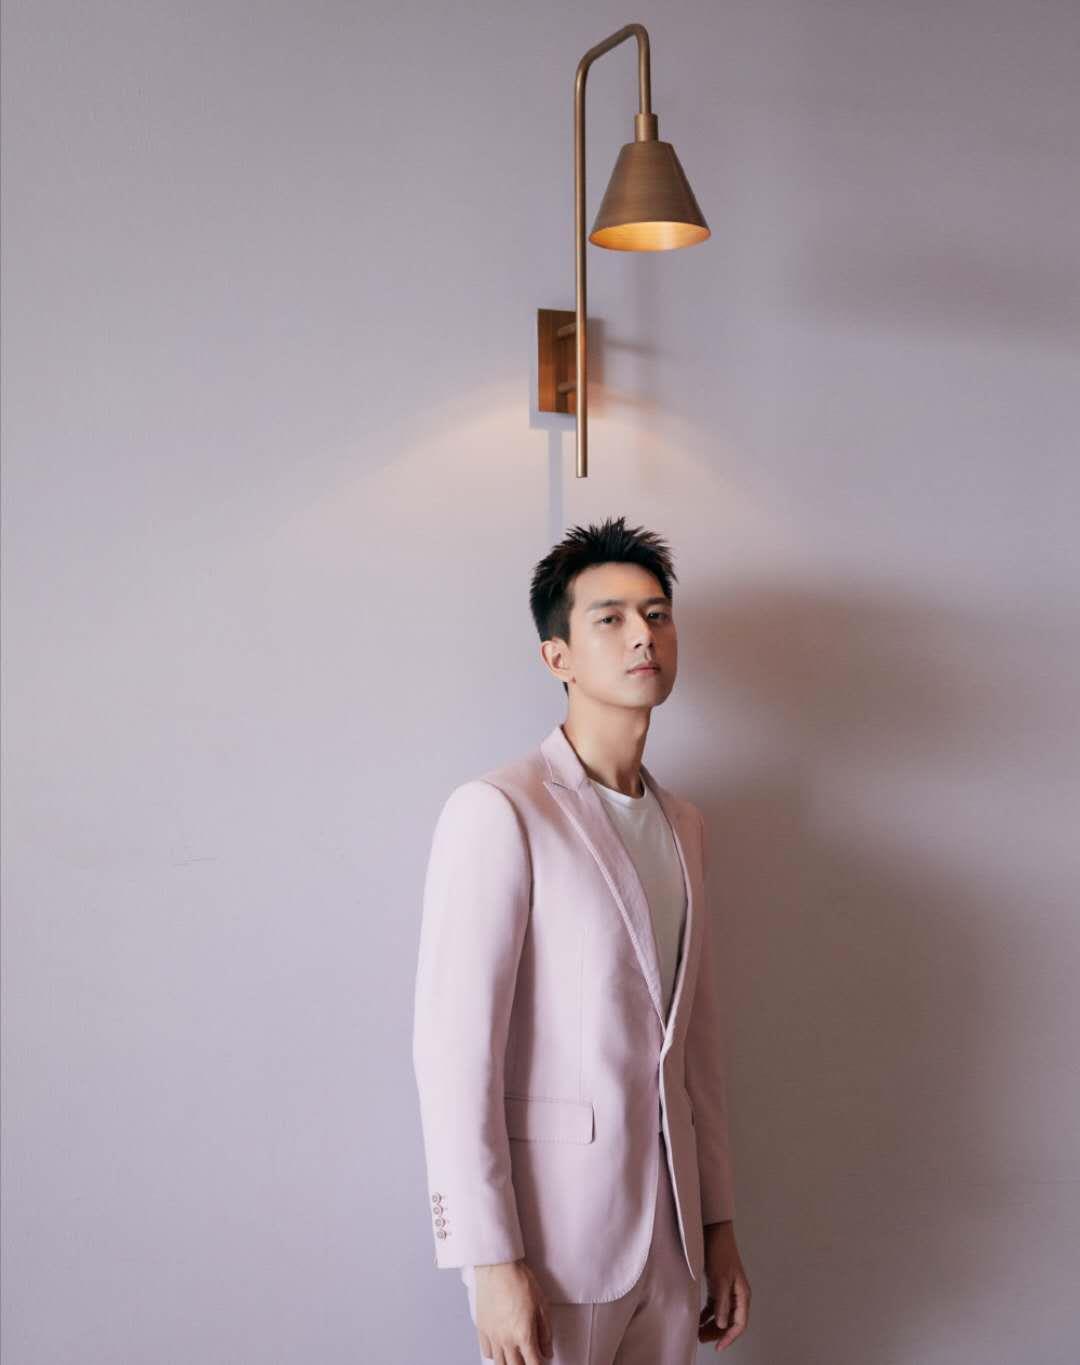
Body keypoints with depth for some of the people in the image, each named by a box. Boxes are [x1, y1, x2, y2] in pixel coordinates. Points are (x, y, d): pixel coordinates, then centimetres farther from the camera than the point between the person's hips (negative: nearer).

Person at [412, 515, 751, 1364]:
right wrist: (491, 1263, -17)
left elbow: (699, 1043, 14)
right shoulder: (497, 812, -12)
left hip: (670, 1234, 6)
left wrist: (718, 1224, 13)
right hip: (555, 1231, -6)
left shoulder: (683, 826, 11)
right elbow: (453, 1047, -16)